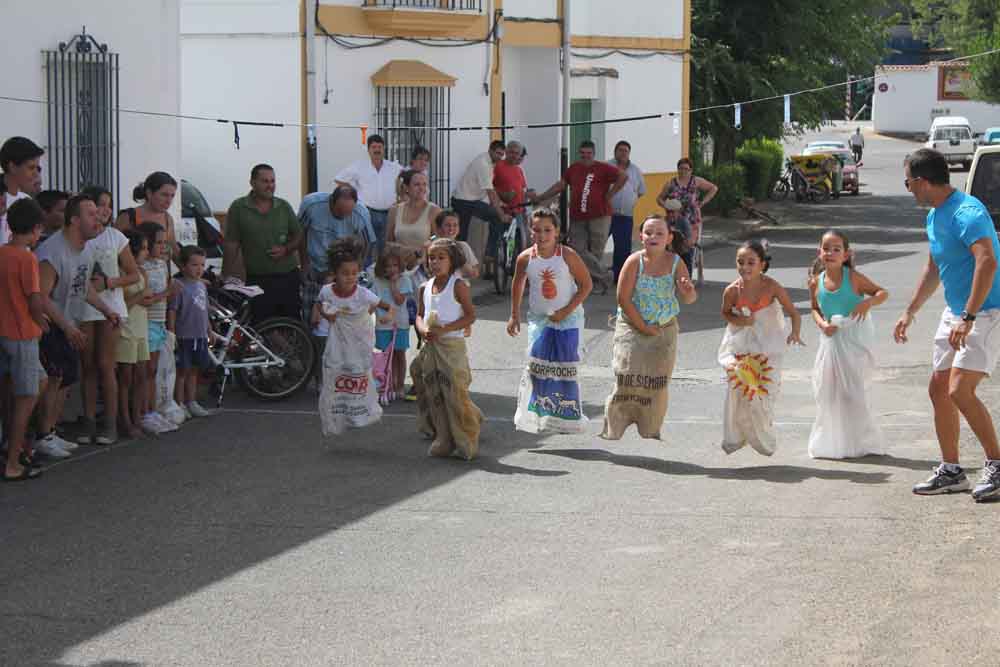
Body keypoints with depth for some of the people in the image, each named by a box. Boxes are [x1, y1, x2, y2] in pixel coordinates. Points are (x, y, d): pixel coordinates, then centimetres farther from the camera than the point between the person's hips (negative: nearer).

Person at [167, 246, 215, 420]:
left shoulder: (201, 285, 12)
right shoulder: (179, 286, -12)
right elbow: (172, 311, -15)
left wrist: (209, 330, 21)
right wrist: (171, 333, -19)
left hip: (200, 336, 7)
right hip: (184, 336, -7)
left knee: (194, 371, 15)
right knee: (182, 371, -1)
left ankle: (192, 402, 23)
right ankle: (179, 404, 5)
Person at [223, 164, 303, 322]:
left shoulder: (284, 207, 8)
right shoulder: (238, 208, 0)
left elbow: (298, 235, 15)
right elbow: (231, 246, -1)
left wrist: (286, 249, -6)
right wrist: (227, 278, -4)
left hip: (288, 278, 3)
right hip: (258, 280, -3)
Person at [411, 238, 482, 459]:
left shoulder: (458, 285, -8)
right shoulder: (425, 287, 10)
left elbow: (470, 316, -10)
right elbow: (420, 315, 17)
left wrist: (444, 329, -18)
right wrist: (423, 329, -6)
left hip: (452, 345, -6)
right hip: (430, 347, 6)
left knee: (455, 393, -8)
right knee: (434, 396, 8)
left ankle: (467, 444, 2)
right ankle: (443, 442, 18)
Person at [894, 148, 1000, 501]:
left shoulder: (966, 213, -22)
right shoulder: (934, 216, 11)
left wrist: (968, 319, -38)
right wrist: (910, 312, 25)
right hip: (955, 313, 10)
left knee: (960, 391, -18)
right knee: (939, 389, 10)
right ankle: (950, 471, 19)